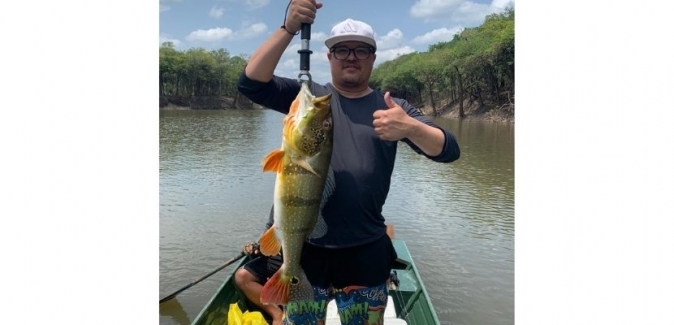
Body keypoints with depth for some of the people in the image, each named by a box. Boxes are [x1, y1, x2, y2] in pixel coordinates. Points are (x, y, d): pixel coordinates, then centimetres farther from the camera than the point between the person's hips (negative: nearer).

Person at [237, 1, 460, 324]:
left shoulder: (393, 108, 3)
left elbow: (449, 150, -7)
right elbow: (250, 83, -11)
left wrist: (411, 128, -28)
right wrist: (288, 28, -22)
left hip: (366, 253, 1)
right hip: (307, 248, 0)